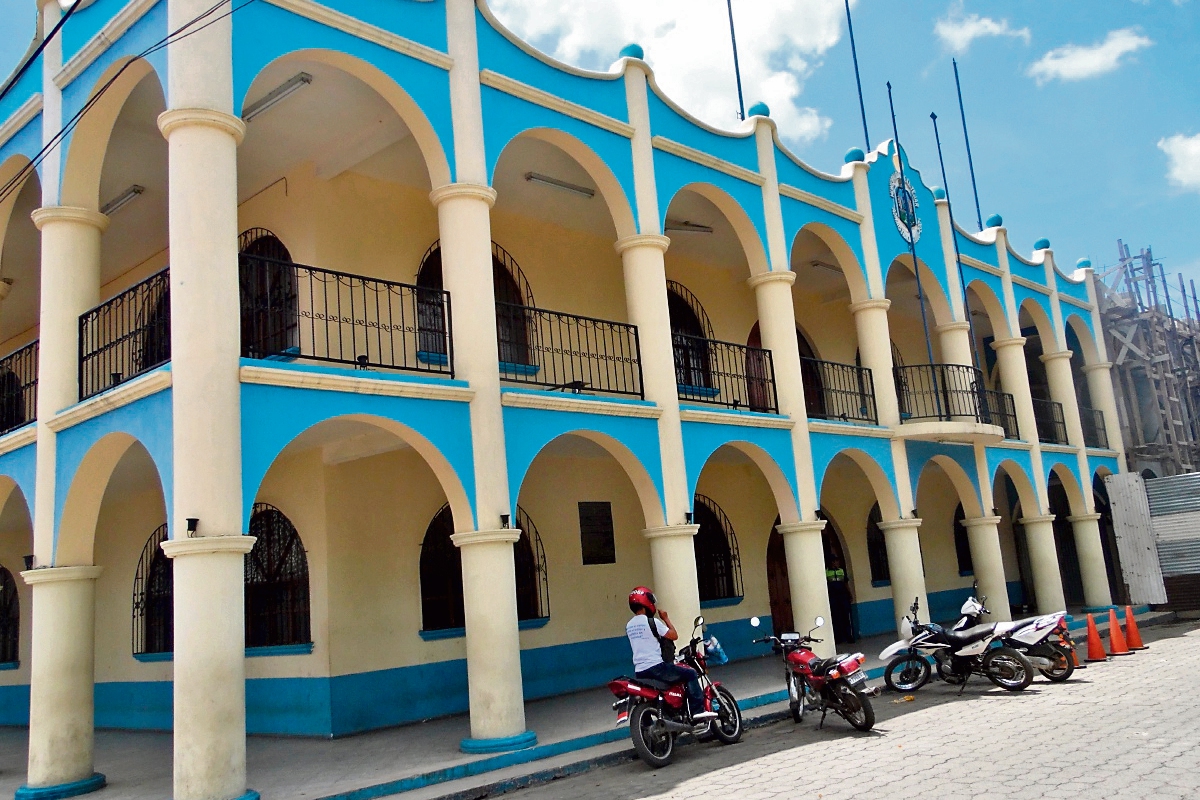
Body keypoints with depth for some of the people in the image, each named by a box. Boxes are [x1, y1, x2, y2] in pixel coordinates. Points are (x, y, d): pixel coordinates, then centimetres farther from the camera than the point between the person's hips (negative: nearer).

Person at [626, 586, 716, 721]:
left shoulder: (629, 626, 11)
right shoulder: (652, 622, -11)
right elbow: (674, 635, -5)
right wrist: (665, 618, 5)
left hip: (639, 673, 7)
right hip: (656, 667, -7)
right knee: (690, 674, 3)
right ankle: (698, 710, -3)